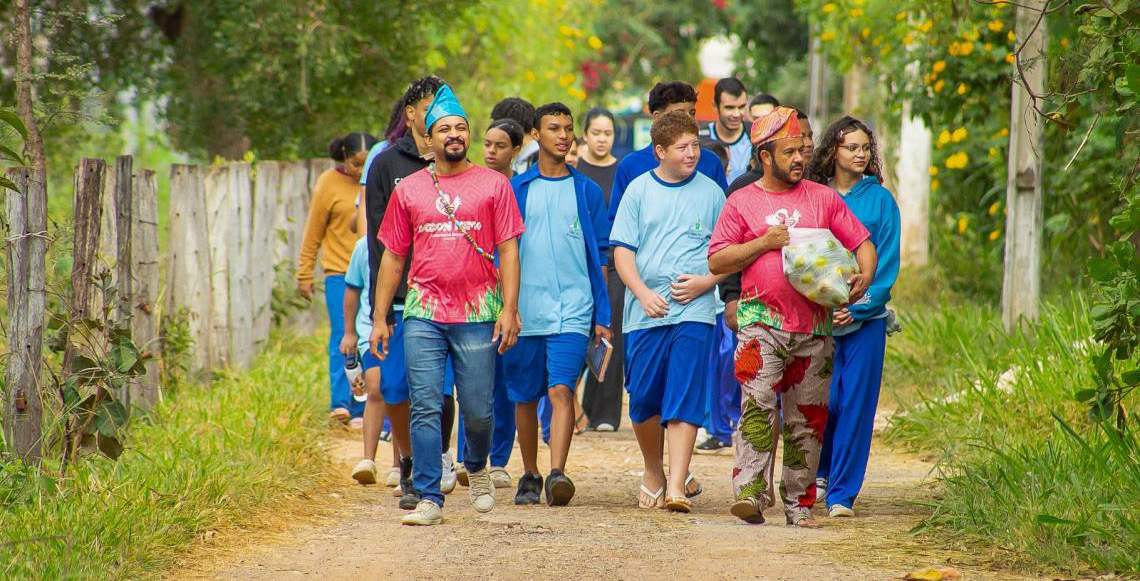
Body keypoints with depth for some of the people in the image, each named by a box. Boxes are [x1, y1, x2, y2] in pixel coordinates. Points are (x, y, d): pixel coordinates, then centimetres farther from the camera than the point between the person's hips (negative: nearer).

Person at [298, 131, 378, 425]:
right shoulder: (329, 183, -2)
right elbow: (313, 233, 2)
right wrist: (304, 275, 2)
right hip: (339, 272, -3)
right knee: (342, 336, -13)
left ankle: (359, 411, 8)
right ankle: (340, 402, -17)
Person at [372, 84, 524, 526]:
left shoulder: (493, 184, 5)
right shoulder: (408, 190, 9)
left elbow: (508, 250, 2)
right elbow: (392, 256, 13)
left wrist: (509, 309, -7)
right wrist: (379, 319, 9)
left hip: (477, 313, -1)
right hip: (423, 313, 1)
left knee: (478, 410, 3)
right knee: (425, 407, -5)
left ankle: (476, 467, 33)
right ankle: (428, 498, -3)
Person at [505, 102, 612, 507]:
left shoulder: (587, 191, 8)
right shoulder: (516, 190, 7)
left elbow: (599, 256, 9)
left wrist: (602, 316, 4)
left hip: (573, 311, -2)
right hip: (524, 311, 2)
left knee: (561, 390, -17)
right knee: (525, 397, 9)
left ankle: (557, 474, -25)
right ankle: (530, 477, 22)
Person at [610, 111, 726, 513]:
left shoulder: (711, 192, 6)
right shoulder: (639, 190, 6)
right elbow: (622, 249, 3)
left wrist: (705, 281, -9)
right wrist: (643, 293, -11)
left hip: (693, 311, -1)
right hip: (645, 312, 1)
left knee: (684, 400, -10)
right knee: (643, 400, 6)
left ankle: (676, 487, -13)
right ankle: (653, 474, 28)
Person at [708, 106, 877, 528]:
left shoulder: (823, 198, 13)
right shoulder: (741, 203, 8)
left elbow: (862, 242, 15)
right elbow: (717, 260, 4)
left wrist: (864, 276, -6)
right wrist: (765, 242, -7)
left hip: (814, 325, 3)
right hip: (763, 323, -2)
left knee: (807, 418, 5)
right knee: (758, 403, -19)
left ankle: (798, 503, 13)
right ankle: (751, 492, -24)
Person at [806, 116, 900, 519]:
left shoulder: (880, 200, 4)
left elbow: (887, 263, 1)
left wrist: (857, 307, -10)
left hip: (866, 317, 0)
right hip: (818, 315, 0)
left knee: (856, 405, -2)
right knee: (824, 401, -4)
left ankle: (842, 493, 6)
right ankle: (822, 470, 25)